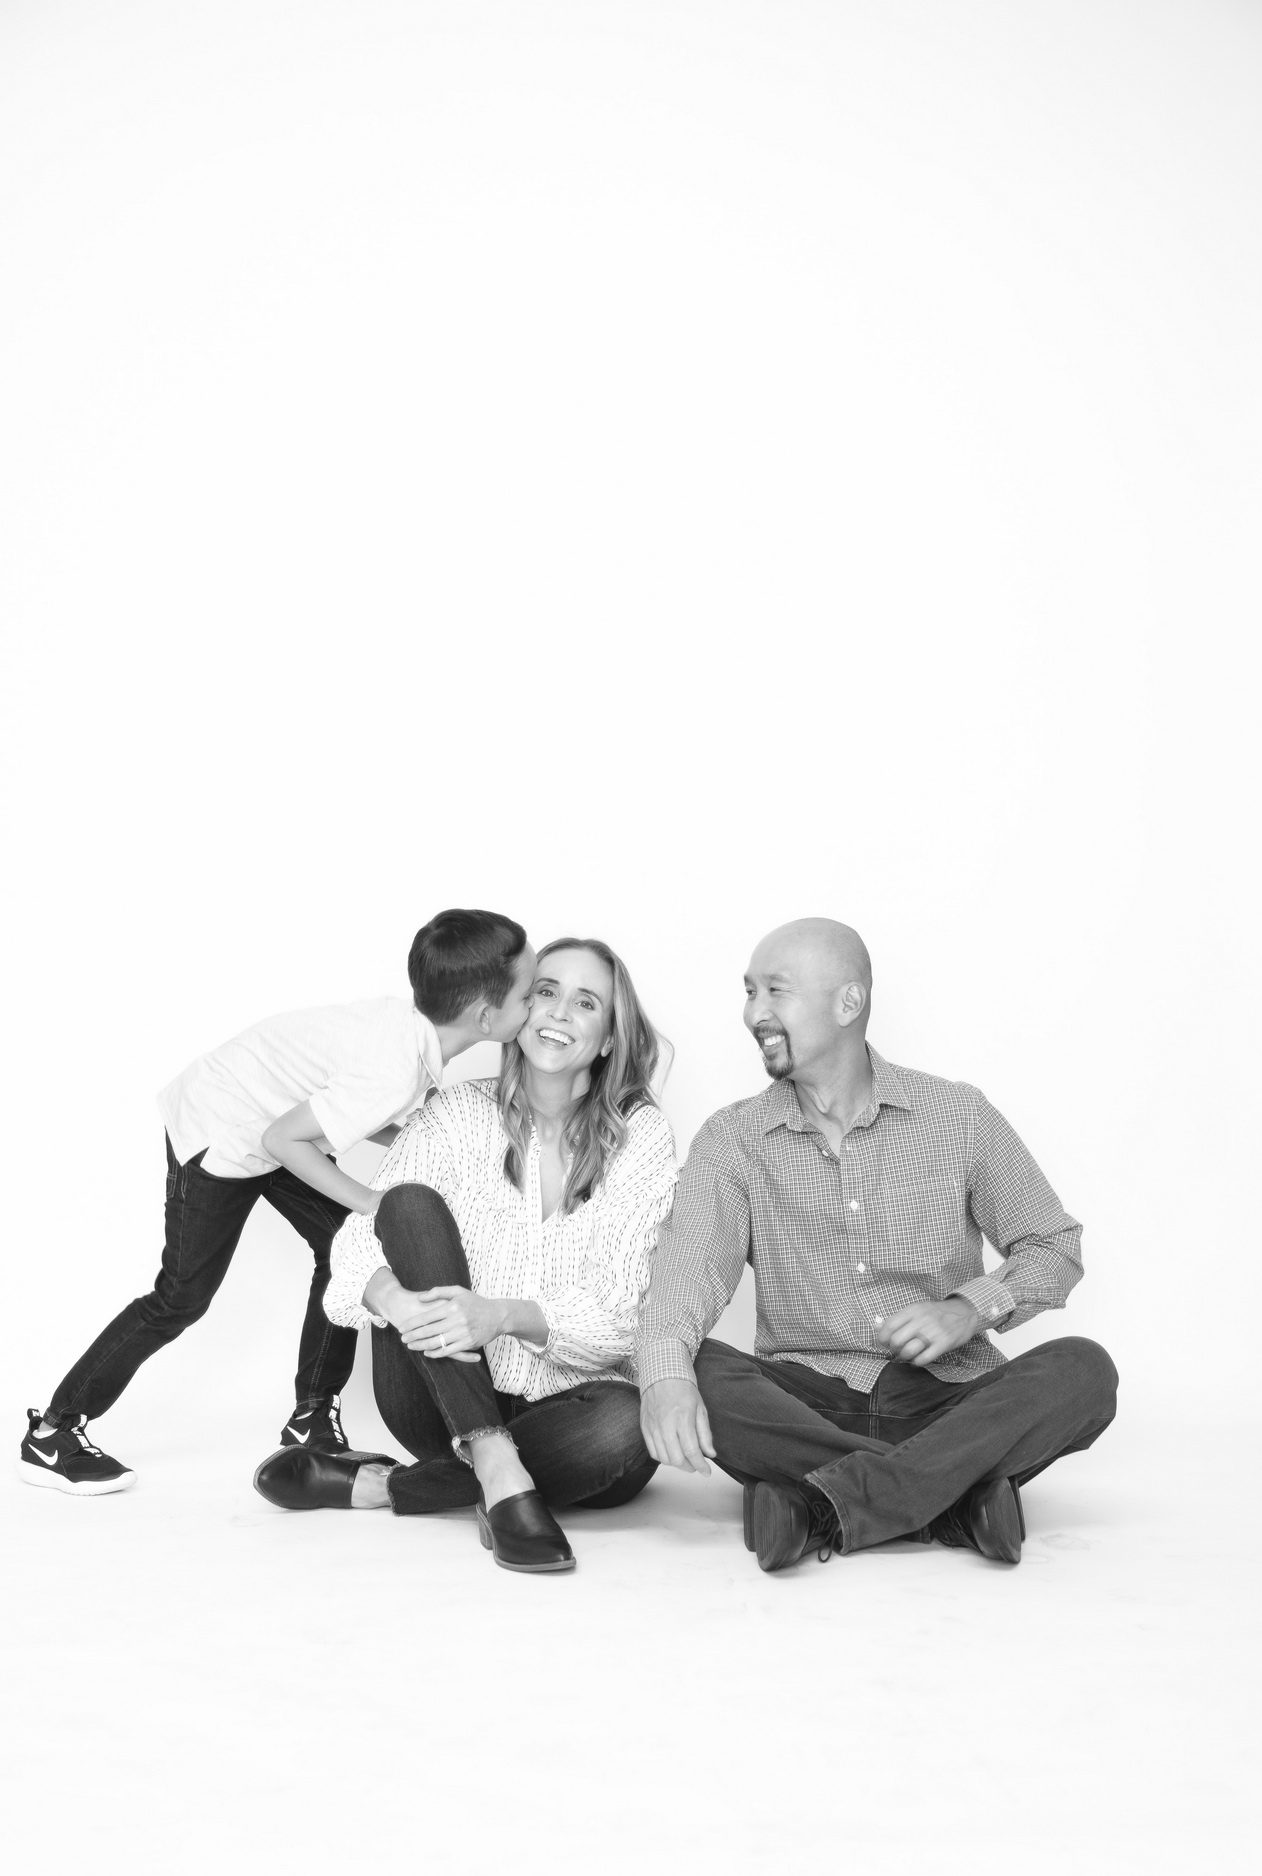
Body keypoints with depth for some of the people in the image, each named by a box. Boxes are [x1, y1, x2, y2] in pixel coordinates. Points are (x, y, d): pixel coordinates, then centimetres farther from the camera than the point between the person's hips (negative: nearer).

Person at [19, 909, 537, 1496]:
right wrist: (375, 1204, -24)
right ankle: (52, 1435, 11)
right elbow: (282, 1140, -30)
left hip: (264, 1117, 9)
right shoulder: (396, 1074, -37)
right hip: (216, 1134, -9)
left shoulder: (411, 1019, -12)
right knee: (182, 1298, -1)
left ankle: (312, 1422, 16)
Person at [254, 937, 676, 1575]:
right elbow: (360, 1239, -10)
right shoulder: (461, 1112, 1)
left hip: (560, 1404, 0)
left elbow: (619, 1310, -13)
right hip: (442, 1399, 1)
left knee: (629, 1429, -35)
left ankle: (375, 1486, -19)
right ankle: (498, 1474, -31)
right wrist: (397, 1302, -34)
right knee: (410, 1204, -20)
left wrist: (501, 1315, -31)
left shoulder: (640, 1134, -4)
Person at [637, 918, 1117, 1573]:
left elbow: (1054, 1246, 11)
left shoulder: (956, 1115, 5)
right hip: (804, 1407, 0)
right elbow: (691, 1260, -13)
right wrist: (665, 1373, -34)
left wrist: (972, 1308, -10)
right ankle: (956, 1496, -32)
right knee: (698, 1372, -30)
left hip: (945, 1400, 1)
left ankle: (828, 1500, -36)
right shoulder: (732, 1140, 4)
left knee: (1083, 1369, -27)